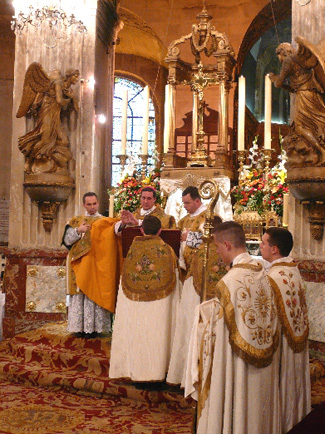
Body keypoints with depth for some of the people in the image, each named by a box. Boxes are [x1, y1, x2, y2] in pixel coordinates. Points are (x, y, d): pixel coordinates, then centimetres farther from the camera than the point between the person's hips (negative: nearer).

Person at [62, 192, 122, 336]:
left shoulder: (105, 222, 8)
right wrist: (78, 231, -12)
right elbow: (67, 240, 3)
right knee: (80, 295, 0)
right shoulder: (76, 221, 11)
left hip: (97, 265, -1)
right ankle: (80, 326, 6)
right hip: (80, 264, 1)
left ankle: (92, 327, 1)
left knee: (95, 295, -4)